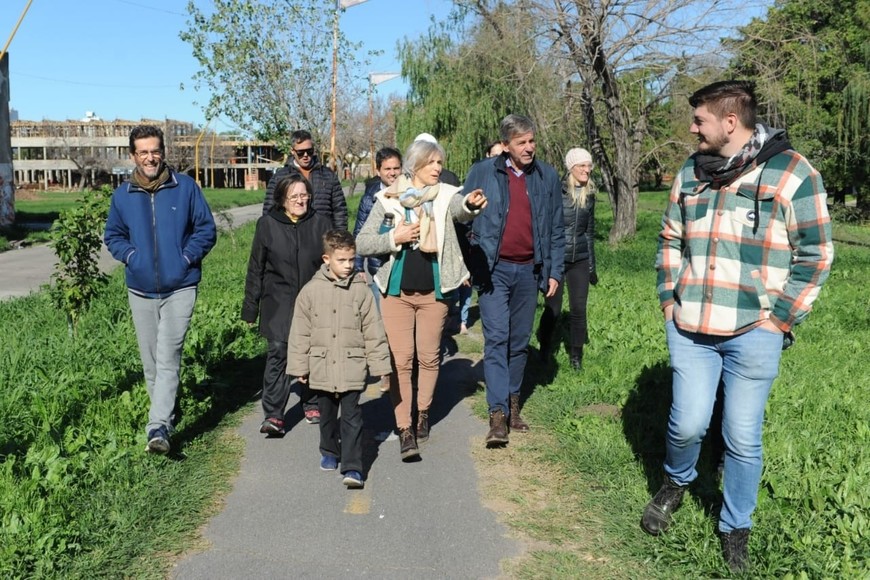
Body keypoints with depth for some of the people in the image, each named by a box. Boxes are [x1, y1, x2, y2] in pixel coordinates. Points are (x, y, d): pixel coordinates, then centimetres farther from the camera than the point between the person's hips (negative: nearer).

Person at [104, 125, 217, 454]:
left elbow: (206, 229, 3)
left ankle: (158, 427, -14)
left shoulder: (186, 188, -2)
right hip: (140, 290, 4)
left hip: (179, 288, -3)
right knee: (150, 362, 11)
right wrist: (131, 256, -3)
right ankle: (165, 414, 29)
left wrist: (187, 257, -10)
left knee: (168, 358, -12)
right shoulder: (122, 195, 5)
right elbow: (113, 236, 16)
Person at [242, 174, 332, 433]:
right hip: (278, 304, -1)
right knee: (278, 354, -9)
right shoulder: (267, 225, 2)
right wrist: (250, 307, 5)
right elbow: (256, 268, 6)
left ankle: (312, 405, 28)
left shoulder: (321, 224, 4)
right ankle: (273, 415, -6)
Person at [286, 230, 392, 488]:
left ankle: (353, 467, -1)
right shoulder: (311, 290, -2)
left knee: (352, 417, -4)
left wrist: (380, 365, 0)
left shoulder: (361, 291, -3)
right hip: (322, 368, 2)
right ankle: (330, 452, 39)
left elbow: (374, 331, 0)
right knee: (327, 415, 18)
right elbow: (300, 332, 2)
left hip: (352, 367, -2)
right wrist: (299, 366, 2)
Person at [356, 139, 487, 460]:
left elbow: (458, 210, -25)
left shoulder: (444, 196, 0)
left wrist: (470, 205, -47)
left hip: (433, 291, 1)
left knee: (429, 357, 11)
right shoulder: (388, 199, -1)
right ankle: (404, 430, 2)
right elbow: (362, 243, -2)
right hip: (396, 291, -1)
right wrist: (395, 237, -16)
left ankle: (423, 412, 33)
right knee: (401, 360, -3)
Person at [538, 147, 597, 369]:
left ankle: (576, 354, 20)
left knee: (579, 309, 4)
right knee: (553, 308, 4)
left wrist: (592, 265, 16)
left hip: (579, 259, 4)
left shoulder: (589, 194, 7)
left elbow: (589, 230, 15)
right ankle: (545, 350, 27)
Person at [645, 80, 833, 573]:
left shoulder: (791, 172, -6)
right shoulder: (692, 172, 8)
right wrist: (668, 299, 9)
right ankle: (677, 482, 37)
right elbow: (672, 241, 17)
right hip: (690, 328, 3)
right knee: (688, 424, 4)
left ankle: (736, 528, 28)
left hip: (754, 333, -3)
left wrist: (778, 319, -7)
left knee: (742, 437, 7)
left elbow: (815, 254, -4)